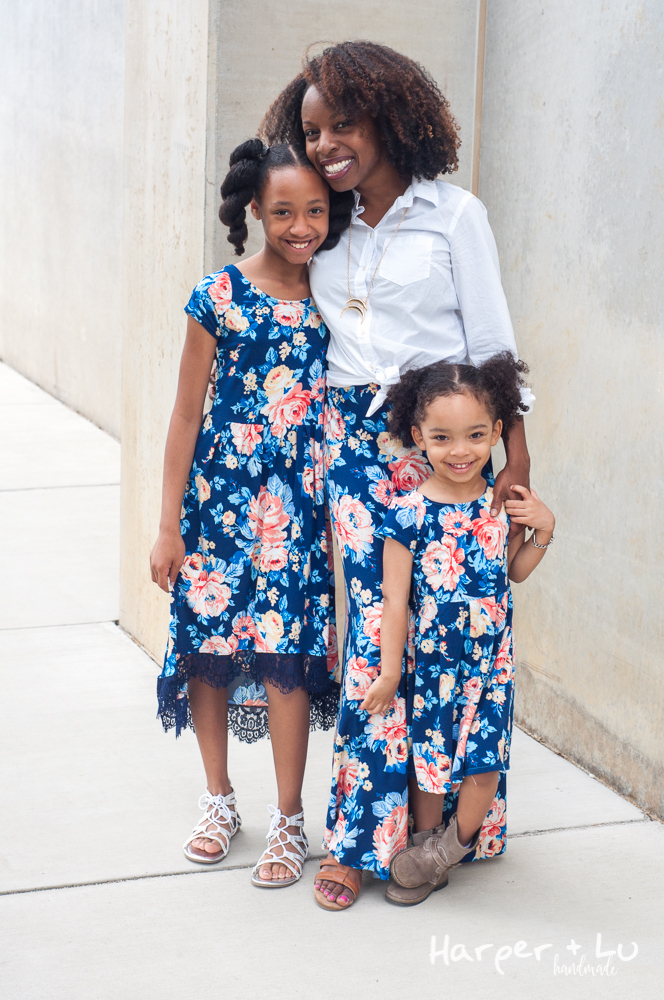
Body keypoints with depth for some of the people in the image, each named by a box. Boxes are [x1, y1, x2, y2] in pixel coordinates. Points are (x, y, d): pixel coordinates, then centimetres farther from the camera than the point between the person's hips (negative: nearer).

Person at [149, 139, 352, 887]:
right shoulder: (220, 294, -5)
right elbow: (187, 413, -2)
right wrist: (169, 524, -3)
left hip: (297, 503, 1)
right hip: (219, 494, 0)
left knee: (288, 653, -1)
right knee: (209, 644, 9)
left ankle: (289, 820, 13)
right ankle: (219, 800, 28)